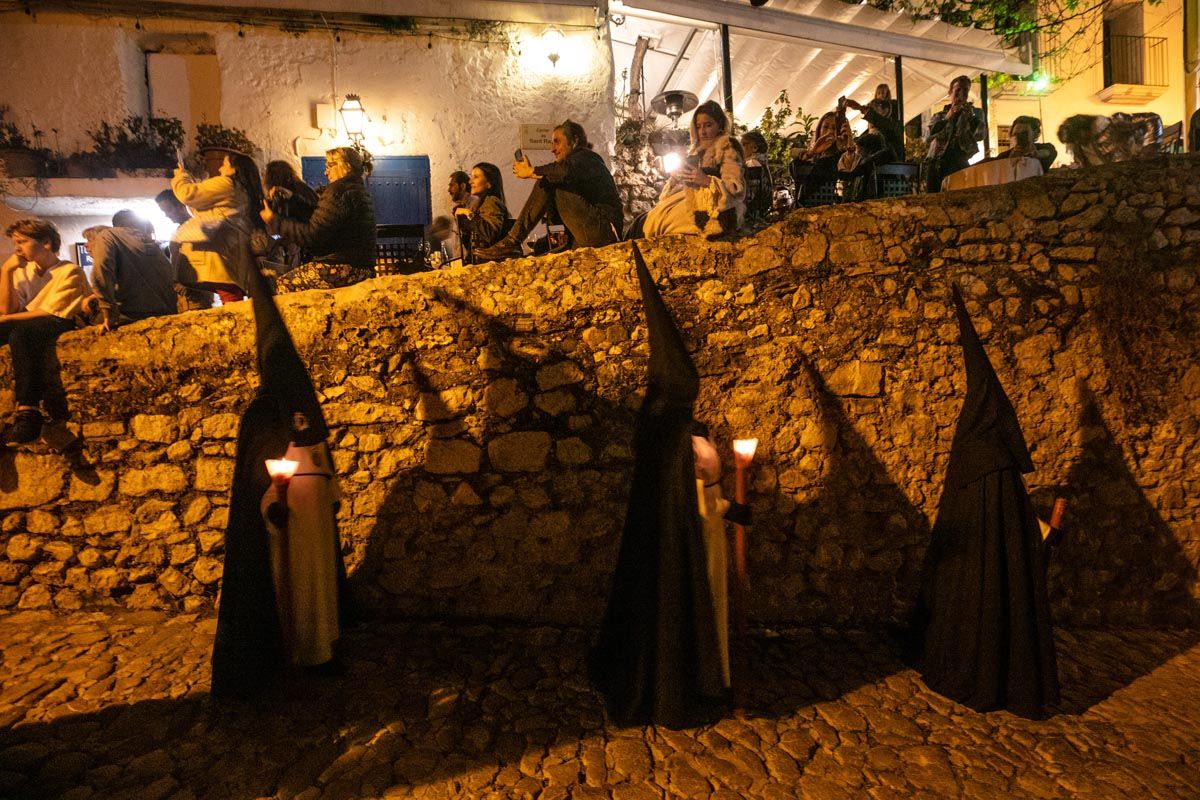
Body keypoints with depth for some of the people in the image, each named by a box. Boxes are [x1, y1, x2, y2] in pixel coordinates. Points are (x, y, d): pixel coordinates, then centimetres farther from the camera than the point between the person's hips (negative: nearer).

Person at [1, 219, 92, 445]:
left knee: (21, 332, -35)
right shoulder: (23, 271, 17)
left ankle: (28, 411, -41)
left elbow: (51, 312, -11)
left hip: (64, 326, -6)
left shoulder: (70, 271, -2)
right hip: (28, 329, 6)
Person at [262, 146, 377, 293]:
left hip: (344, 269, -10)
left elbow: (312, 234, -14)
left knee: (283, 284, 2)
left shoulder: (339, 190, -11)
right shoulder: (361, 192, 20)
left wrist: (274, 221, -3)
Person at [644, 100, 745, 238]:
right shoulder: (699, 149, 20)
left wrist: (707, 181, -29)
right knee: (645, 219, -10)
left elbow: (736, 189, -14)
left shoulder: (728, 147, -3)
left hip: (713, 212, -8)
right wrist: (676, 176, -6)